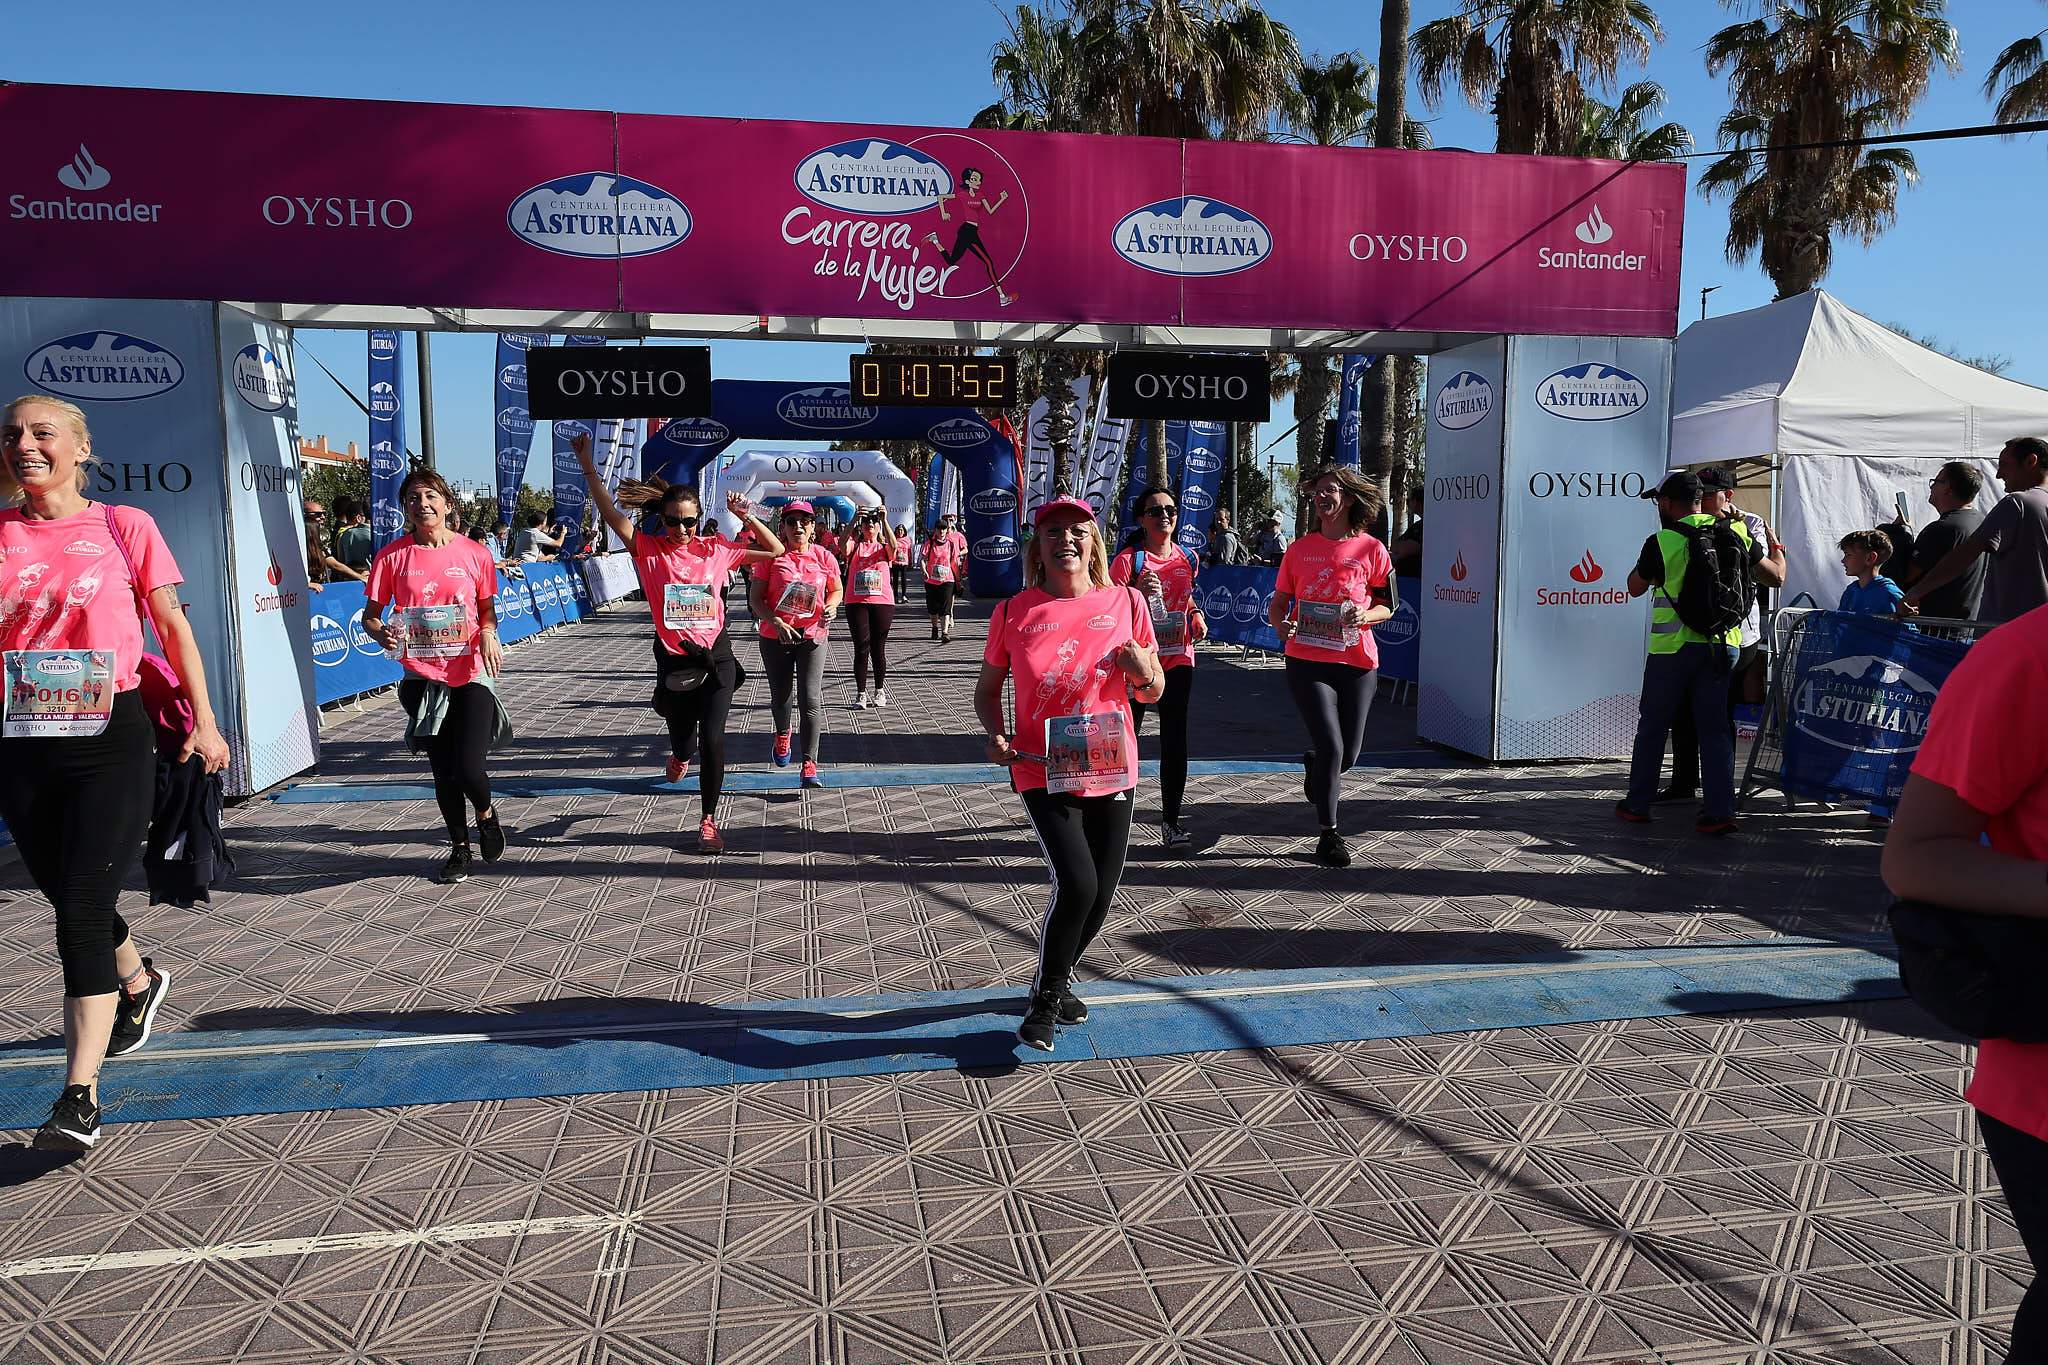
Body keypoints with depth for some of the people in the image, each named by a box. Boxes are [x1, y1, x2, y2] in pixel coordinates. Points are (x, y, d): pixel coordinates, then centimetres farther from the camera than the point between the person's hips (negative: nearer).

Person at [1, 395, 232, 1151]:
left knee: (82, 911, -10)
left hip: (112, 740, -4)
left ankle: (80, 1095, -7)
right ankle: (140, 981, 48)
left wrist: (203, 721, 1)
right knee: (72, 903, 18)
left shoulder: (123, 526, 0)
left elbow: (172, 624, 3)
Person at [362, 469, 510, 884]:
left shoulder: (474, 552, -1)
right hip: (423, 676, 2)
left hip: (472, 673, -2)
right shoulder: (392, 556, -1)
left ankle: (485, 813, 23)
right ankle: (460, 847, 30)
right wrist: (381, 633, -18)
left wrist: (488, 634, -11)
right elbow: (370, 615, 4)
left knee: (468, 768, -12)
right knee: (443, 770, 10)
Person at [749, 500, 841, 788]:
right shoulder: (772, 556, -7)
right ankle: (782, 734, 51)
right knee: (780, 695, 17)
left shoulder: (824, 558, -1)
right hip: (775, 637, 0)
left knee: (810, 699, -11)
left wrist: (831, 606, -9)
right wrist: (776, 622, -21)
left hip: (812, 636, 0)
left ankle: (809, 765, -10)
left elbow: (836, 590, 14)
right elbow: (755, 597, -6)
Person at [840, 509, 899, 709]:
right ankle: (861, 693, 3)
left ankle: (880, 691, 19)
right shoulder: (855, 546, 8)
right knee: (861, 647, -3)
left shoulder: (883, 548, 9)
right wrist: (854, 520, -21)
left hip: (882, 602, 0)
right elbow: (843, 545, -15)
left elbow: (893, 546, -15)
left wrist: (885, 520, -18)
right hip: (856, 602, 0)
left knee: (878, 648, 6)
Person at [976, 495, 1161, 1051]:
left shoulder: (1125, 603, 0)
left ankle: (1053, 978, 37)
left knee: (1100, 896, 8)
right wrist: (996, 734, -11)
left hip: (1110, 770, 3)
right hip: (1043, 772, -3)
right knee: (1077, 884, -17)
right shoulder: (1013, 613, -4)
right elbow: (987, 688, 8)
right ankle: (1047, 996, 8)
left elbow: (1155, 692, 8)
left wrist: (1141, 668, -15)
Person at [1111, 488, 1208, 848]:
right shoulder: (1128, 559, -9)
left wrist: (1197, 616, 6)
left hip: (1178, 659, 4)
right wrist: (1138, 593, -27)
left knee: (1175, 741, 2)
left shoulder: (1186, 558, 7)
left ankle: (1171, 820, 11)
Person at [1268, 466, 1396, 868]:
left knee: (1348, 754, 10)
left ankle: (1314, 765, 47)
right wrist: (1281, 624, -13)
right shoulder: (1300, 549, 3)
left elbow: (1386, 606, 7)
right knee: (1331, 747, -10)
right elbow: (1278, 604, 9)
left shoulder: (1371, 549, 1)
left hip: (1357, 662, 1)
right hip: (1307, 659, -1)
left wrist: (1366, 615, -14)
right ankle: (1328, 834, 5)